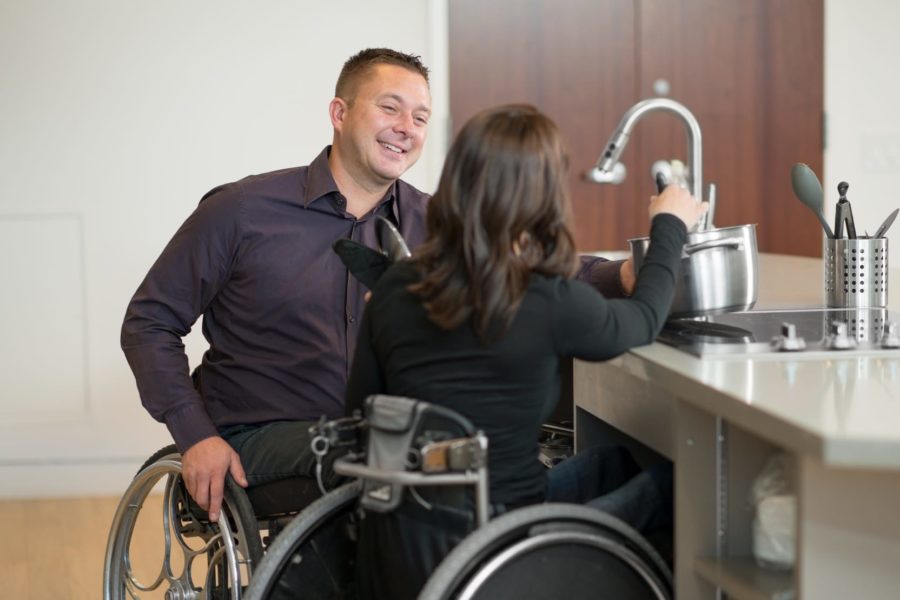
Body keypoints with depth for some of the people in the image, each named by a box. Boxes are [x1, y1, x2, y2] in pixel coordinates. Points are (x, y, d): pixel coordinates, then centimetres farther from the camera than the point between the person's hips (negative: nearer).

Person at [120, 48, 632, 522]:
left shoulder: (431, 224, 5)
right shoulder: (243, 211, -4)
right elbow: (149, 322, 0)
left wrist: (624, 275, -25)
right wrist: (196, 436, -12)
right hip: (258, 441, -4)